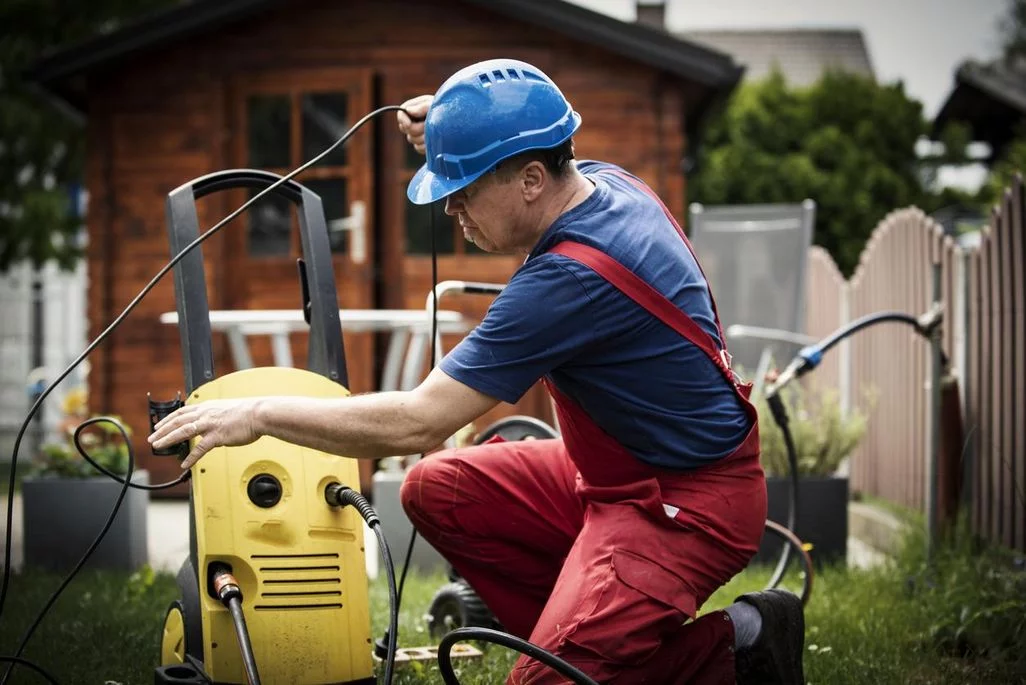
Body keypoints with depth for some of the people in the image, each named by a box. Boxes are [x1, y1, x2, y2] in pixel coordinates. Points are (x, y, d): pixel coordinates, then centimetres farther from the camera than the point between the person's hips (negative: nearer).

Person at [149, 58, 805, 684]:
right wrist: (445, 134, 6)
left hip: (690, 505, -10)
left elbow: (416, 422, -26)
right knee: (438, 489, 7)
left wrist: (262, 413, -19)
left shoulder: (572, 277, -29)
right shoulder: (609, 181, -2)